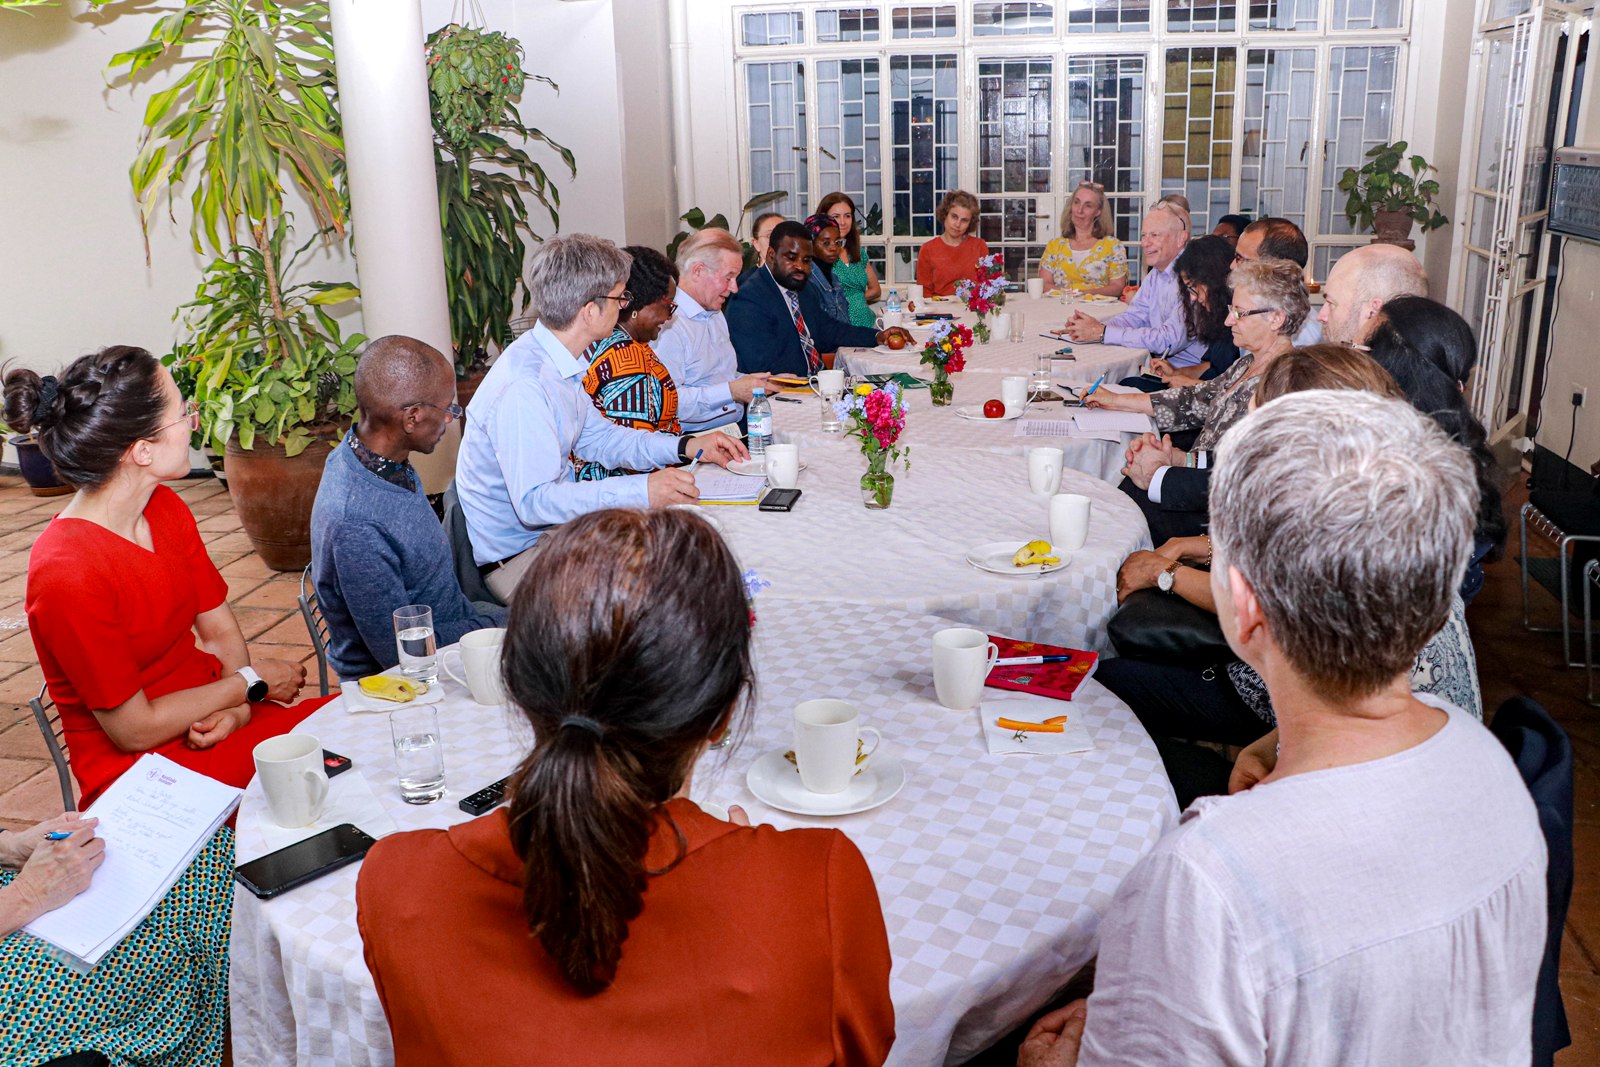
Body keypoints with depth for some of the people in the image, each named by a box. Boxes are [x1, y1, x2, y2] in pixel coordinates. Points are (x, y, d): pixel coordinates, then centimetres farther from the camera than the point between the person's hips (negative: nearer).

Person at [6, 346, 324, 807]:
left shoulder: (166, 509, 1)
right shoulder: (68, 574, -24)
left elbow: (222, 631, 5)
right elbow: (134, 730, -17)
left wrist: (235, 707, -15)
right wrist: (250, 682, -8)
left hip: (209, 724, 8)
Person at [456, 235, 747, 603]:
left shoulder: (560, 362, 4)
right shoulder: (523, 387, -27)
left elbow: (595, 436, 17)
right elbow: (534, 502, -31)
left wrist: (686, 447, 7)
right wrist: (641, 491, -35)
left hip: (557, 526, 10)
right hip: (516, 559, -10)